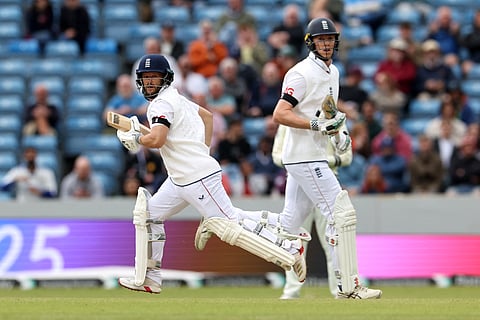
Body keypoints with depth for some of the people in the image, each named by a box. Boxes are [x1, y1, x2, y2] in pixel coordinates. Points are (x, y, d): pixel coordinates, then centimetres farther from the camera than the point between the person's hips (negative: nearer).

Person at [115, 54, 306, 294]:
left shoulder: (162, 103, -12)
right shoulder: (176, 98, 18)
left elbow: (156, 140, -26)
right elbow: (206, 115, 31)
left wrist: (134, 139, -7)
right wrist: (203, 151, 27)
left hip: (198, 177, -11)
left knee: (230, 225, -12)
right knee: (148, 214, 13)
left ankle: (289, 248, -11)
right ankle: (148, 279, 15)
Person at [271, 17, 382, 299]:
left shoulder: (332, 72, 16)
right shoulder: (302, 73, -13)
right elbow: (280, 114, -19)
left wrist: (338, 132, 9)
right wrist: (317, 125, -26)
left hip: (315, 157, 10)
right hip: (305, 157, -10)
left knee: (289, 223, 12)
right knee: (343, 214, -12)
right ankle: (349, 286, -11)